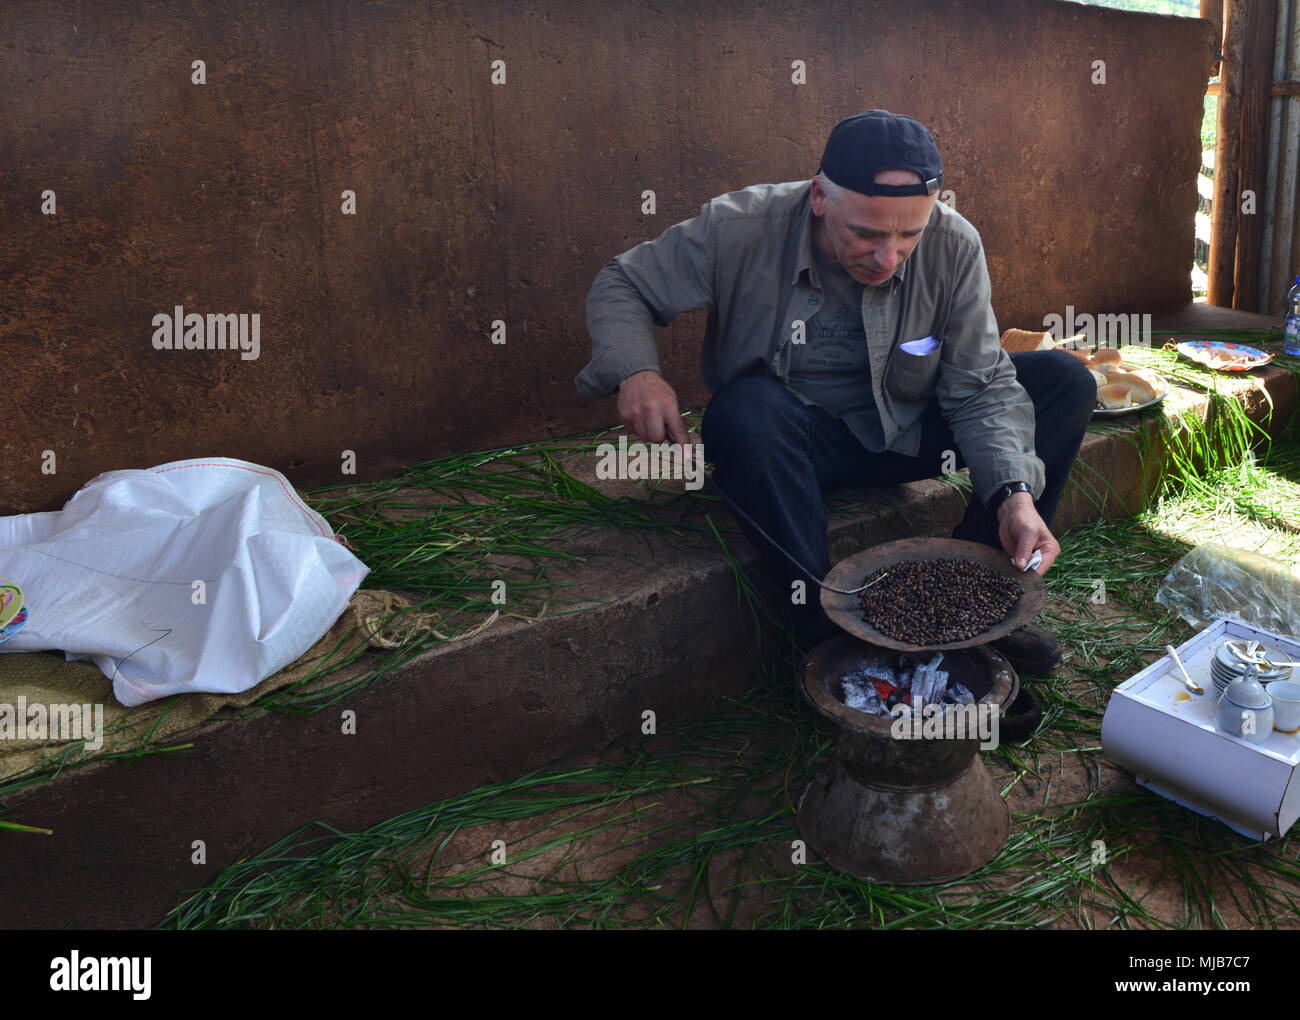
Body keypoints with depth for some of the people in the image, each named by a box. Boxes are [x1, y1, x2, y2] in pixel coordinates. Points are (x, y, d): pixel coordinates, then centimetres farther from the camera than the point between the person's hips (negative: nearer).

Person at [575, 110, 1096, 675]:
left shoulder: (953, 244, -16)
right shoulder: (739, 230, -21)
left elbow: (981, 388, -14)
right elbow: (620, 285, -9)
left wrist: (1014, 494, -30)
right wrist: (635, 371, -30)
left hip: (909, 432, 3)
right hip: (795, 441, -2)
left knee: (1064, 380, -11)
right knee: (746, 409, -37)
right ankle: (825, 627, -26)